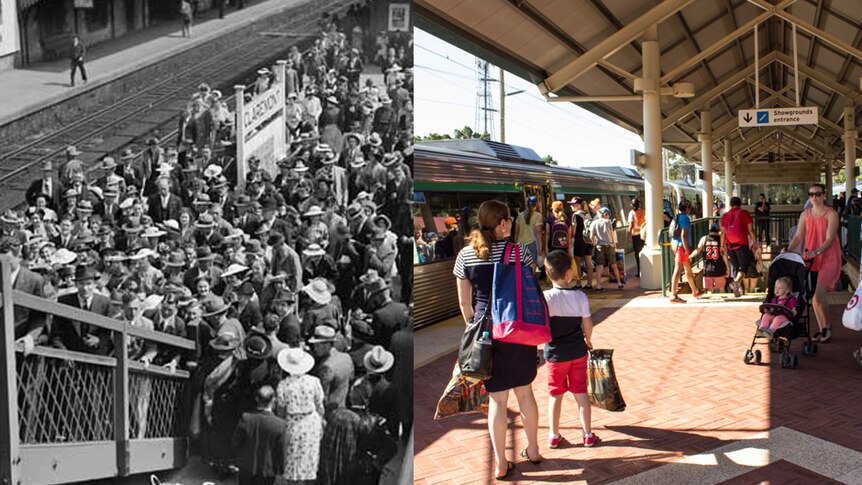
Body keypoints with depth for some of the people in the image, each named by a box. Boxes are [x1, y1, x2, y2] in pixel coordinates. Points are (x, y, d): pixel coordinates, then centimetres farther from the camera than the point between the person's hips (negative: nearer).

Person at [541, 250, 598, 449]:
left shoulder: (545, 298, -16)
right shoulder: (580, 296, -10)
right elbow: (587, 325, -4)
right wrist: (587, 340, 14)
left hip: (555, 353, -1)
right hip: (578, 351, 1)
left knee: (555, 394, 11)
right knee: (581, 392, 12)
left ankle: (554, 435, 19)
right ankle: (588, 434, 18)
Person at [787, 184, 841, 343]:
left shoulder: (831, 214, -8)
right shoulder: (805, 214, 7)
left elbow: (829, 239, -16)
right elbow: (798, 236, 2)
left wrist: (817, 252, -31)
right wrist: (788, 250, -15)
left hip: (828, 259, -5)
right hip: (810, 259, 5)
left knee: (819, 294, -16)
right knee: (814, 296, 6)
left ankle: (826, 326, 4)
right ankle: (822, 329, 19)